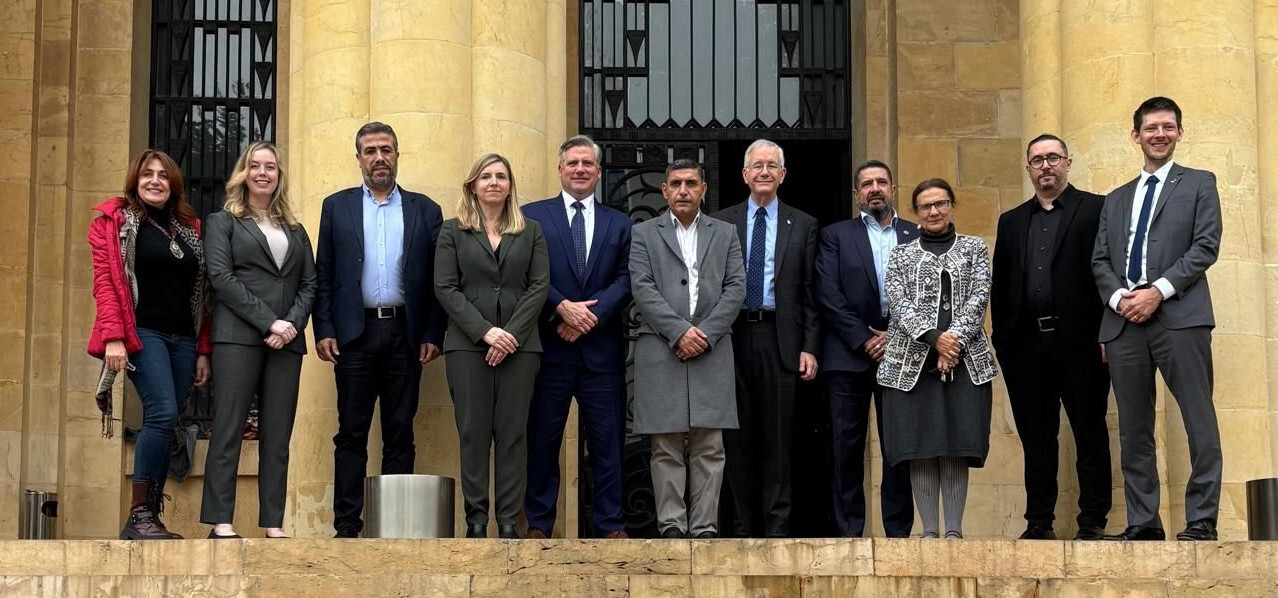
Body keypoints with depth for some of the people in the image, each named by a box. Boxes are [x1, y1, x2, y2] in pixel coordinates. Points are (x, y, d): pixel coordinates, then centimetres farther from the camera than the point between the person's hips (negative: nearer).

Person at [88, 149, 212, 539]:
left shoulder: (190, 228, 18)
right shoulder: (115, 220, 5)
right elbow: (105, 281, -5)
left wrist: (202, 351, 10)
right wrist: (112, 337, -16)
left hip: (183, 338, 5)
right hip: (142, 332, -5)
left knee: (164, 424, 1)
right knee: (163, 413, -20)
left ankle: (147, 520, 5)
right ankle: (140, 513, -15)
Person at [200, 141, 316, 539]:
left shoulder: (294, 230, 21)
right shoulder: (223, 222, 9)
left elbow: (309, 283, 14)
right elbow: (221, 277, -4)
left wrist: (292, 322, -6)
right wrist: (268, 321, -12)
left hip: (286, 340, 4)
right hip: (238, 336, -4)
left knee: (278, 436, 1)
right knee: (229, 429, -8)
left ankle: (273, 525, 1)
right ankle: (221, 522, -9)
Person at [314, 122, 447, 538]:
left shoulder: (425, 211, 10)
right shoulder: (336, 207, 10)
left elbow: (436, 280, 6)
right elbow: (323, 276, 7)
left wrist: (433, 335, -2)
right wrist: (323, 331, -3)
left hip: (405, 334, 1)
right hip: (355, 333, 0)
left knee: (400, 436, 3)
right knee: (351, 434, 0)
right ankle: (347, 526, 1)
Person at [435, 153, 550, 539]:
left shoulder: (531, 232, 13)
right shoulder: (453, 232, 9)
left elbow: (540, 286, 4)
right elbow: (445, 288, 0)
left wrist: (511, 334, -9)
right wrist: (486, 332, -11)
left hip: (519, 344, 1)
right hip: (468, 344, -1)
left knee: (513, 432, 0)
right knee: (473, 431, -2)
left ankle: (509, 522, 1)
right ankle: (476, 520, 1)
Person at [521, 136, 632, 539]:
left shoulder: (618, 223, 13)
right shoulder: (533, 216, 7)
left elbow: (625, 279, 3)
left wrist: (591, 314, -11)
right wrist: (562, 307, -14)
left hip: (602, 347, 2)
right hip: (549, 345, -2)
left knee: (607, 440, 2)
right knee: (543, 438, 2)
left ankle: (610, 525, 8)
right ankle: (538, 523, 9)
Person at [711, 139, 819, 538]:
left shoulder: (803, 226, 9)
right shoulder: (721, 223, 9)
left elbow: (809, 293, 6)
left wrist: (809, 348, -1)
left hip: (781, 339, 0)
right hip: (733, 336, 1)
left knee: (778, 438, 1)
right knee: (738, 437, 4)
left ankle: (777, 529, 4)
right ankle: (743, 528, 9)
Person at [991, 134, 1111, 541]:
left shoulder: (1096, 209, 4)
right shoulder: (1012, 221, 18)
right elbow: (999, 285, 16)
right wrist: (1001, 338, 6)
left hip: (1077, 339, -4)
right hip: (1026, 344, 4)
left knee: (1090, 434, 0)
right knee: (1035, 438, 7)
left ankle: (1093, 523, 4)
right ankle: (1039, 523, 12)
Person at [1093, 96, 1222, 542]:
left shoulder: (1198, 184, 11)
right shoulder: (1116, 200, 23)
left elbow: (1206, 247, -2)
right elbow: (1100, 261, 15)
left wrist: (1158, 291, -12)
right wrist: (1119, 296, -5)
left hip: (1179, 317, -4)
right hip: (1125, 321, 4)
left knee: (1199, 422, -8)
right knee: (1134, 430, 4)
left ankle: (1201, 522, -6)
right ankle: (1143, 522, 8)